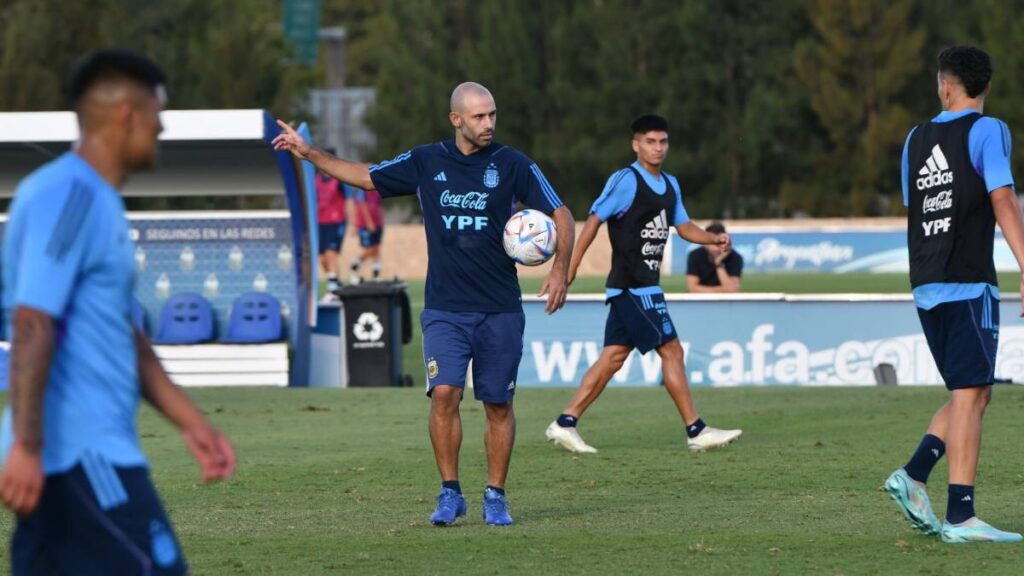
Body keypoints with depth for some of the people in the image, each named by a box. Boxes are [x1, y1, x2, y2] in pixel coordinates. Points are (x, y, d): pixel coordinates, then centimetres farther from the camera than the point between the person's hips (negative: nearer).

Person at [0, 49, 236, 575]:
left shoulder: (96, 201, 19)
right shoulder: (69, 195, -13)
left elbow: (124, 337, 25)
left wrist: (191, 423, 23)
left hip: (94, 450, 10)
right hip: (82, 453, -10)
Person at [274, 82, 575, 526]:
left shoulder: (513, 165, -1)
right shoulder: (426, 162, 4)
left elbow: (560, 215, 3)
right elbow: (364, 176, 16)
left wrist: (560, 268, -11)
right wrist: (309, 153, 10)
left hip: (500, 310, 0)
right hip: (444, 309, 0)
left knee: (498, 405, 4)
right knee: (444, 392, -16)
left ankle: (495, 497, 17)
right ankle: (450, 493, -4)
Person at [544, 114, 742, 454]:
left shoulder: (670, 185, 15)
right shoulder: (626, 181, -11)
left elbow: (683, 226, 21)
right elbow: (595, 220, -11)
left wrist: (714, 239, 1)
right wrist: (571, 267, -13)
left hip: (646, 285, 9)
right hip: (632, 286, -9)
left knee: (614, 356, 7)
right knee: (671, 350, -8)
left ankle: (565, 423, 9)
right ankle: (696, 431, -4)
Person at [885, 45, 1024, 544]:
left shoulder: (916, 139, 14)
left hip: (926, 286, 7)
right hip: (968, 282, -7)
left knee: (970, 392, 15)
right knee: (971, 393, -7)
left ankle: (913, 475, 0)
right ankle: (959, 517, -13)